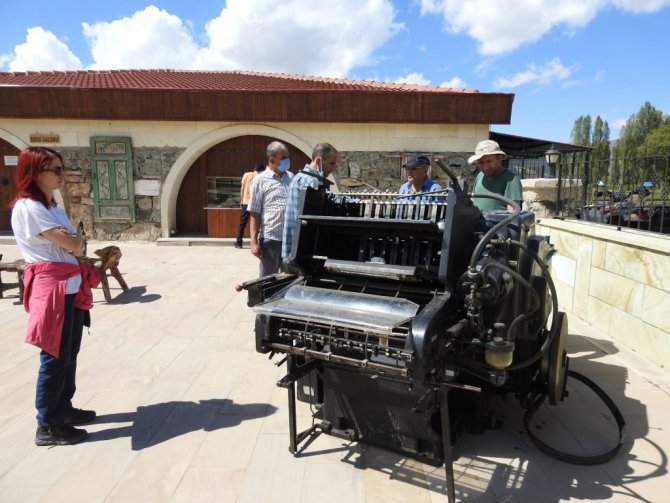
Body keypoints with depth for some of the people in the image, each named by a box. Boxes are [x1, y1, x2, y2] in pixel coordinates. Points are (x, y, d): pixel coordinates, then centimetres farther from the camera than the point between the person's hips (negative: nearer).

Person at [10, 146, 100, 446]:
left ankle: (64, 408, 33)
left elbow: (76, 247, 14)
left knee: (69, 353, 17)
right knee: (55, 356, -1)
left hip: (71, 285, 9)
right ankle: (47, 427, 13)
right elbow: (72, 245, -17)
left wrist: (75, 241, -7)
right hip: (51, 287, -9)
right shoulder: (27, 207, -16)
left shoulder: (53, 206, 14)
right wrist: (76, 239, 4)